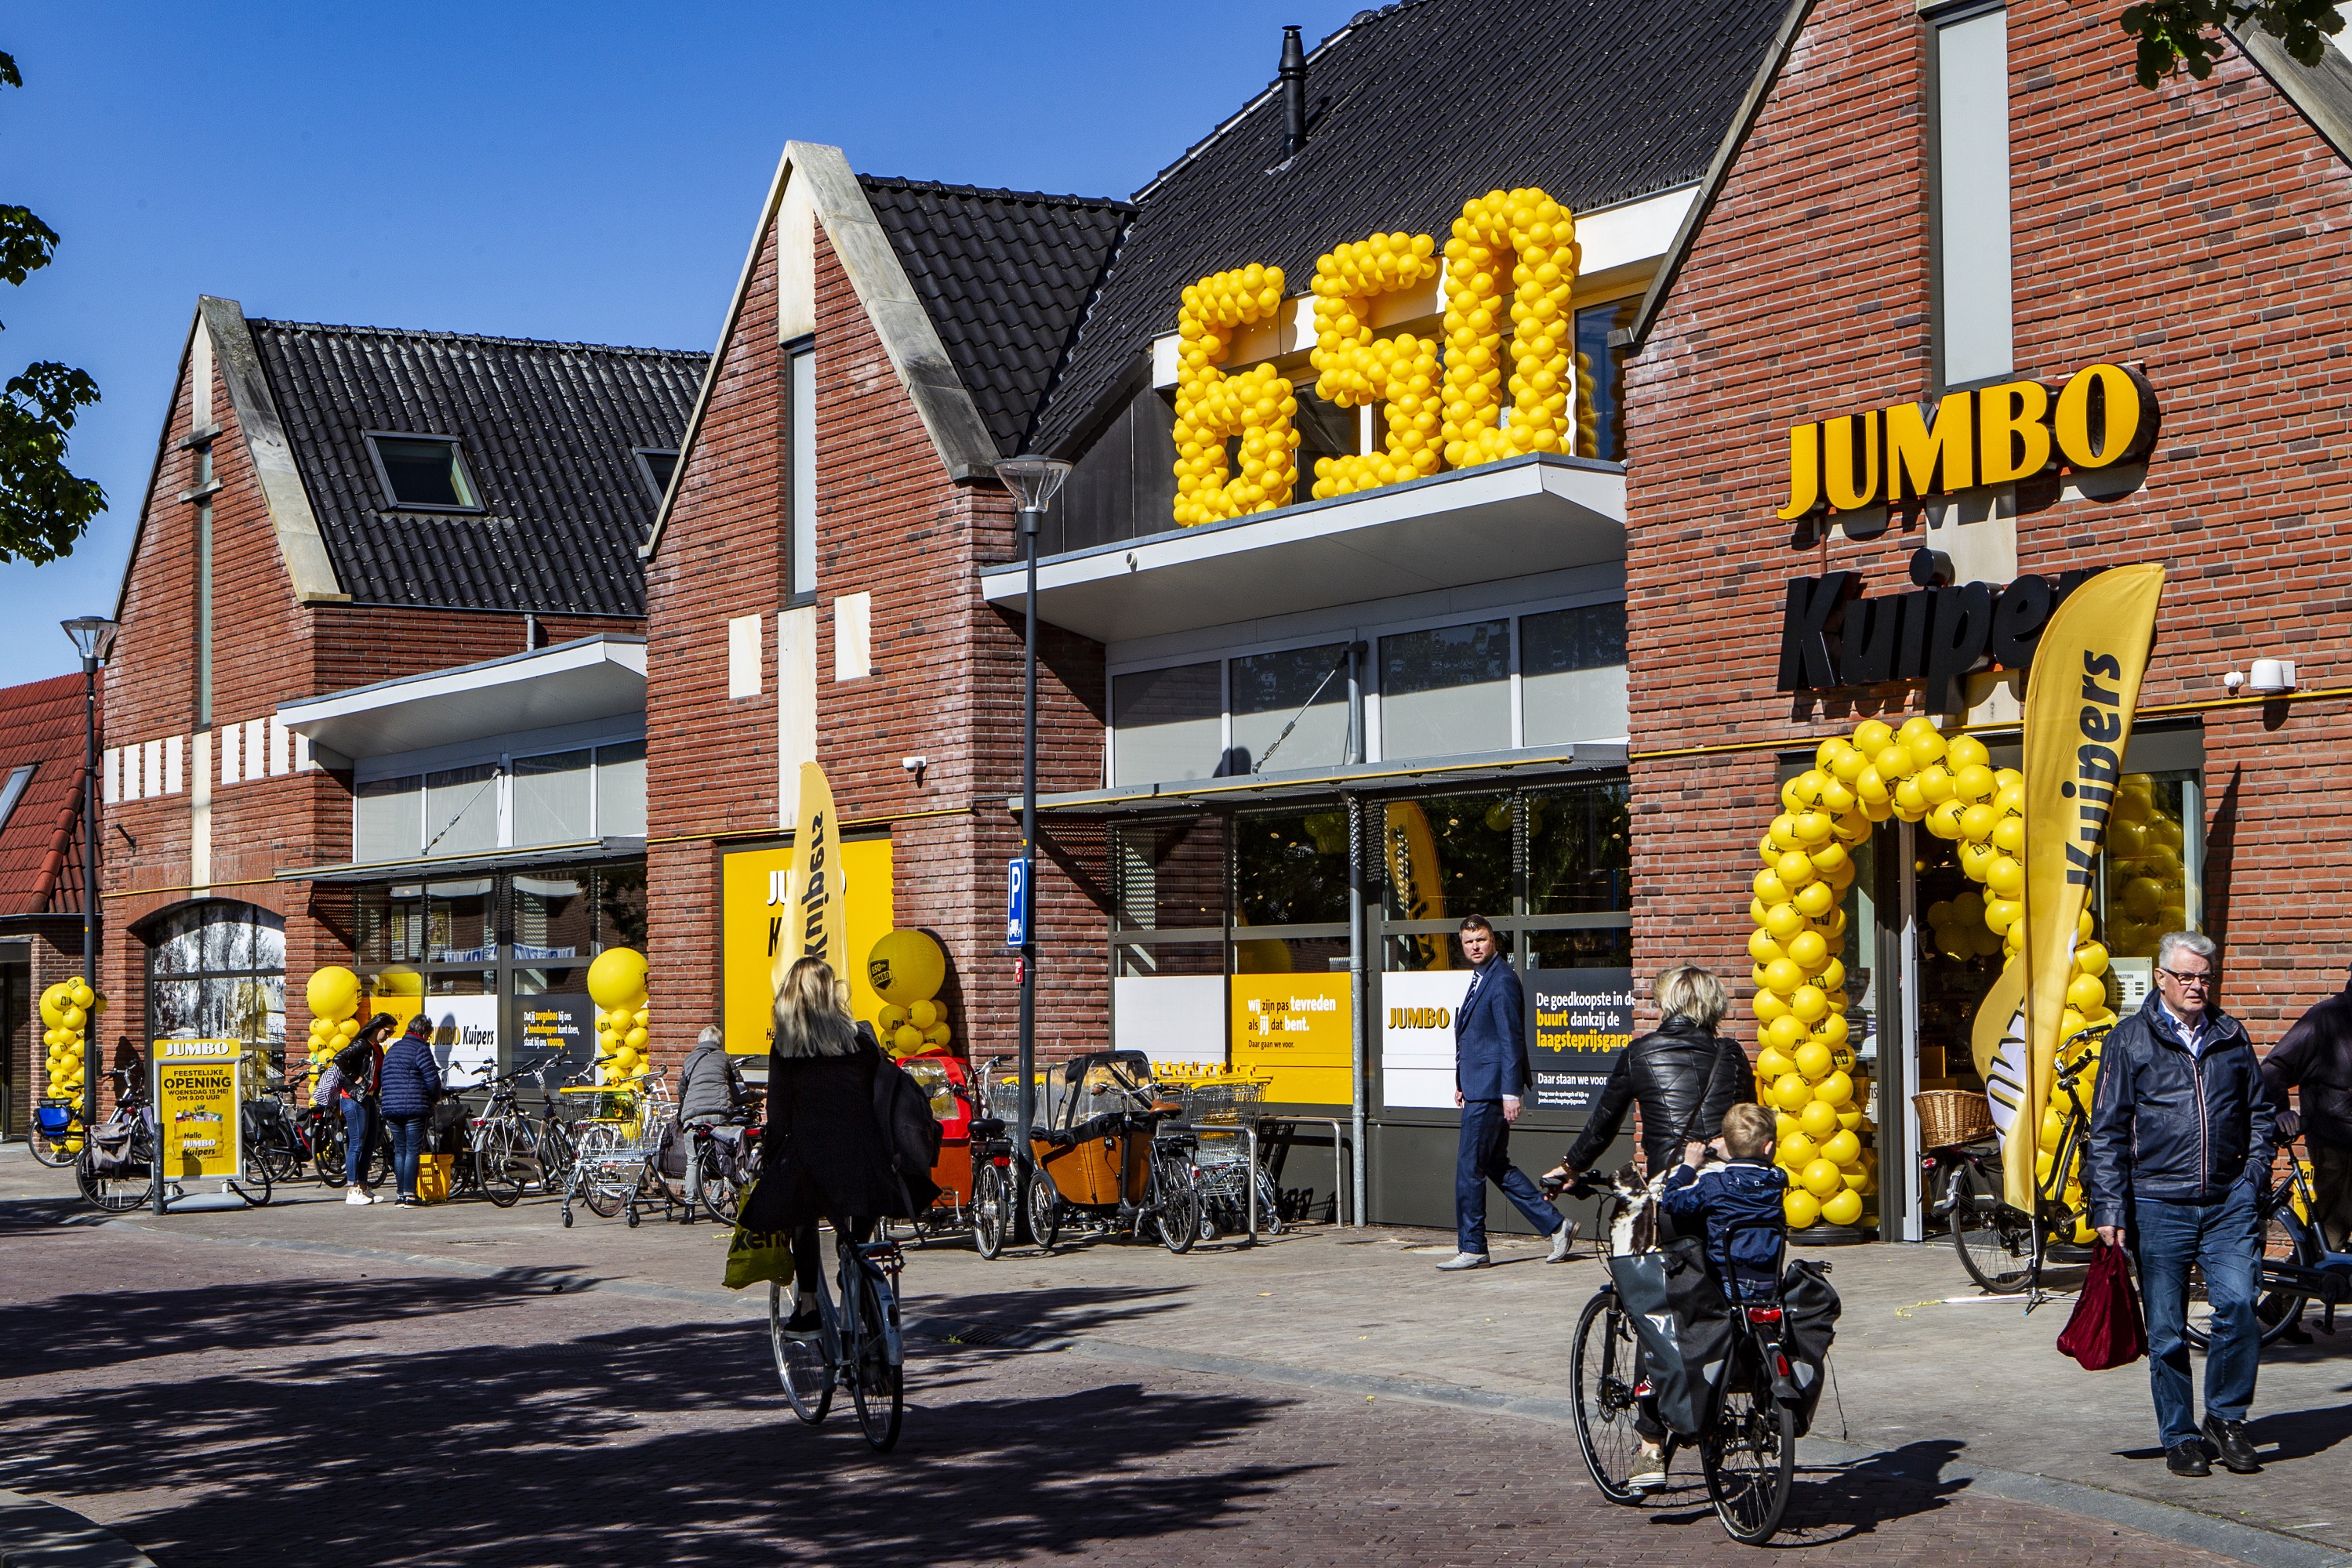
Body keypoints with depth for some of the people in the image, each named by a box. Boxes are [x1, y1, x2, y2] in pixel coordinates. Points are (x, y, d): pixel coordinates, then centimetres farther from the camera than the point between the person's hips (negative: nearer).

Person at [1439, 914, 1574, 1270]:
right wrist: (1461, 1082, 22)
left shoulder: (1502, 980, -13)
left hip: (1491, 1090, -10)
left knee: (1469, 1167, -5)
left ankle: (1472, 1249, 2)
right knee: (1496, 1165, 13)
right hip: (1478, 1088, 10)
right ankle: (1556, 1225, 17)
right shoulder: (1479, 978, 17)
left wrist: (1511, 1093, -20)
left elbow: (1511, 1039, -17)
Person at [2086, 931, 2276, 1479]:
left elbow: (2259, 1111, 22)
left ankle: (2226, 1416, 7)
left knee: (2238, 1304, -13)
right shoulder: (2129, 1040, 3)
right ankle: (2179, 1438, 14)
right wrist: (2110, 1208, -5)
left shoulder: (2231, 1038, 13)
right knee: (2166, 1330, 2)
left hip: (2228, 1201, 2)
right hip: (2159, 1205, -2)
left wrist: (2254, 1174, 7)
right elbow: (2107, 1132, 1)